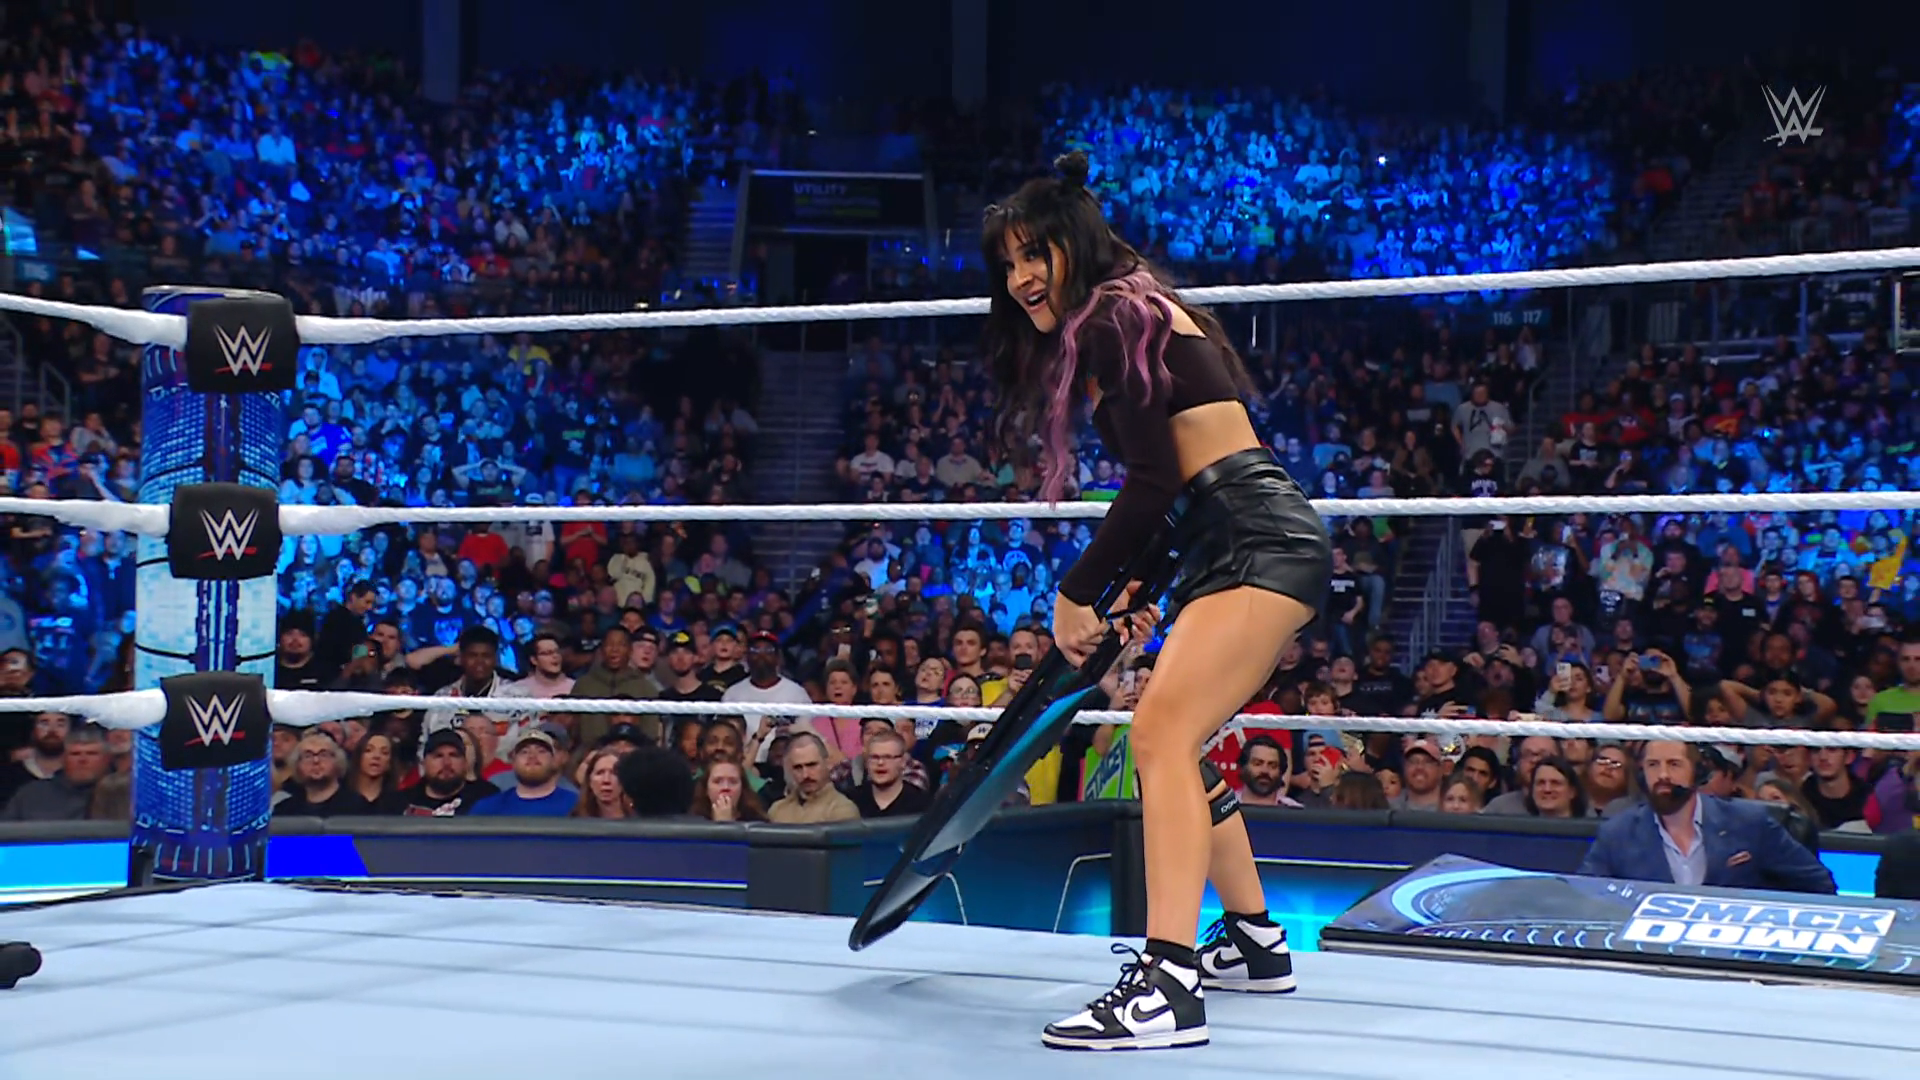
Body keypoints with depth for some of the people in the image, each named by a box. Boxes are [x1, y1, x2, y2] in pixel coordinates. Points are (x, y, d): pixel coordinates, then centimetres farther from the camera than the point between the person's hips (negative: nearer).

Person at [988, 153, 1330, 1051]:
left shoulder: (1114, 314, -9)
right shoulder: (1116, 325, 21)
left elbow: (1154, 480, -16)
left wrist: (1077, 593, -11)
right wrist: (1137, 588, 13)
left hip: (1263, 541, -11)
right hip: (1245, 547, 11)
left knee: (1159, 731, -24)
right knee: (1172, 744, 20)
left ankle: (1167, 986, -33)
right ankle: (1253, 943, 32)